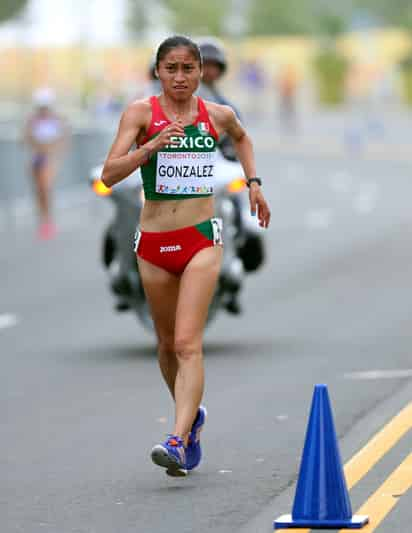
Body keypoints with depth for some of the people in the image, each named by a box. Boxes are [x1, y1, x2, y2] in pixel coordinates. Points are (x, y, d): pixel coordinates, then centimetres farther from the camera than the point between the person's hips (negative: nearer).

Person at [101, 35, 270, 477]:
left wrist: (253, 182, 20)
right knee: (167, 344, 15)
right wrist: (151, 146, -27)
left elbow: (241, 137, 29)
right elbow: (109, 174, -14)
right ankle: (191, 415, 40)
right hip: (154, 242, 1)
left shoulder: (218, 115, 3)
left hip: (202, 240, -1)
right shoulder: (142, 112, -5)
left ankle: (178, 441, -25)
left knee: (188, 343, -15)